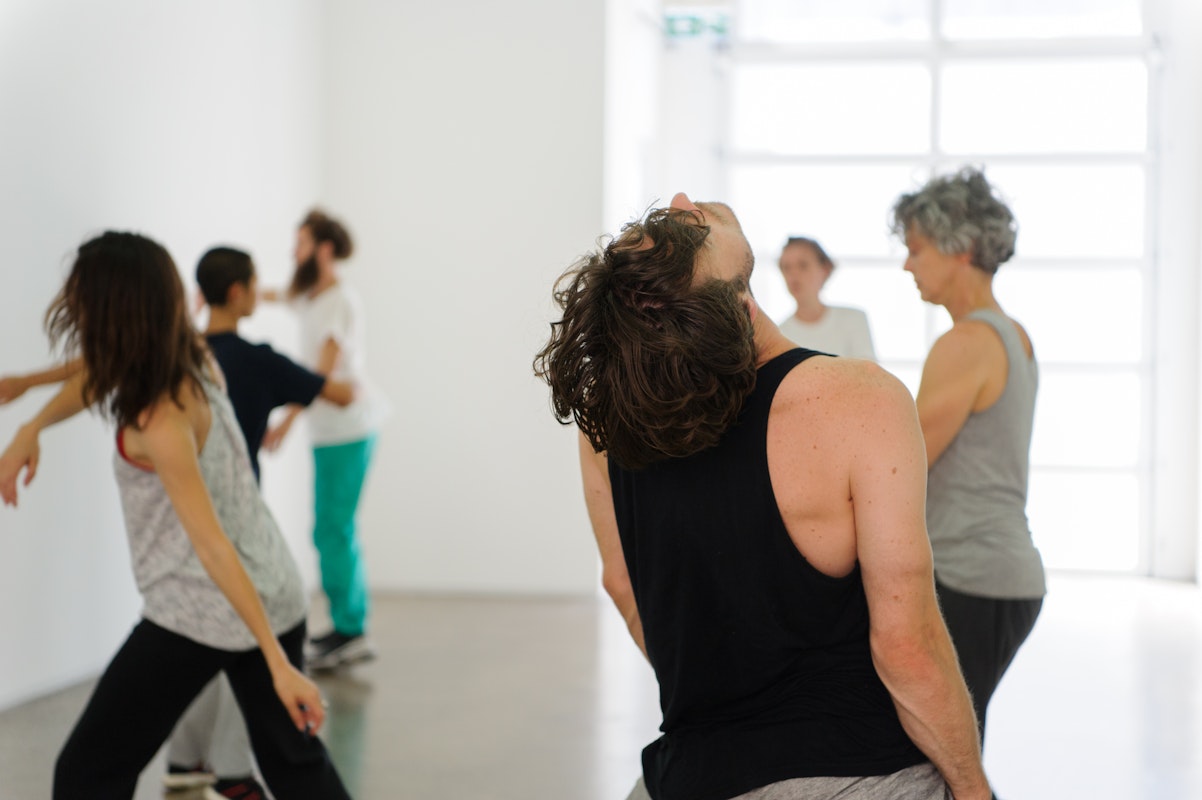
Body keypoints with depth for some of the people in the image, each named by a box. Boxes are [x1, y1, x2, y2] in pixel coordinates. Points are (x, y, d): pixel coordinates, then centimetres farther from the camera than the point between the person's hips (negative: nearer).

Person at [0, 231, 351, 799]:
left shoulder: (162, 422, -23)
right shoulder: (194, 361, 0)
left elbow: (214, 548, -26)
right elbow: (95, 377, 19)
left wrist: (278, 663, -26)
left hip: (199, 618, -8)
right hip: (277, 597, 8)